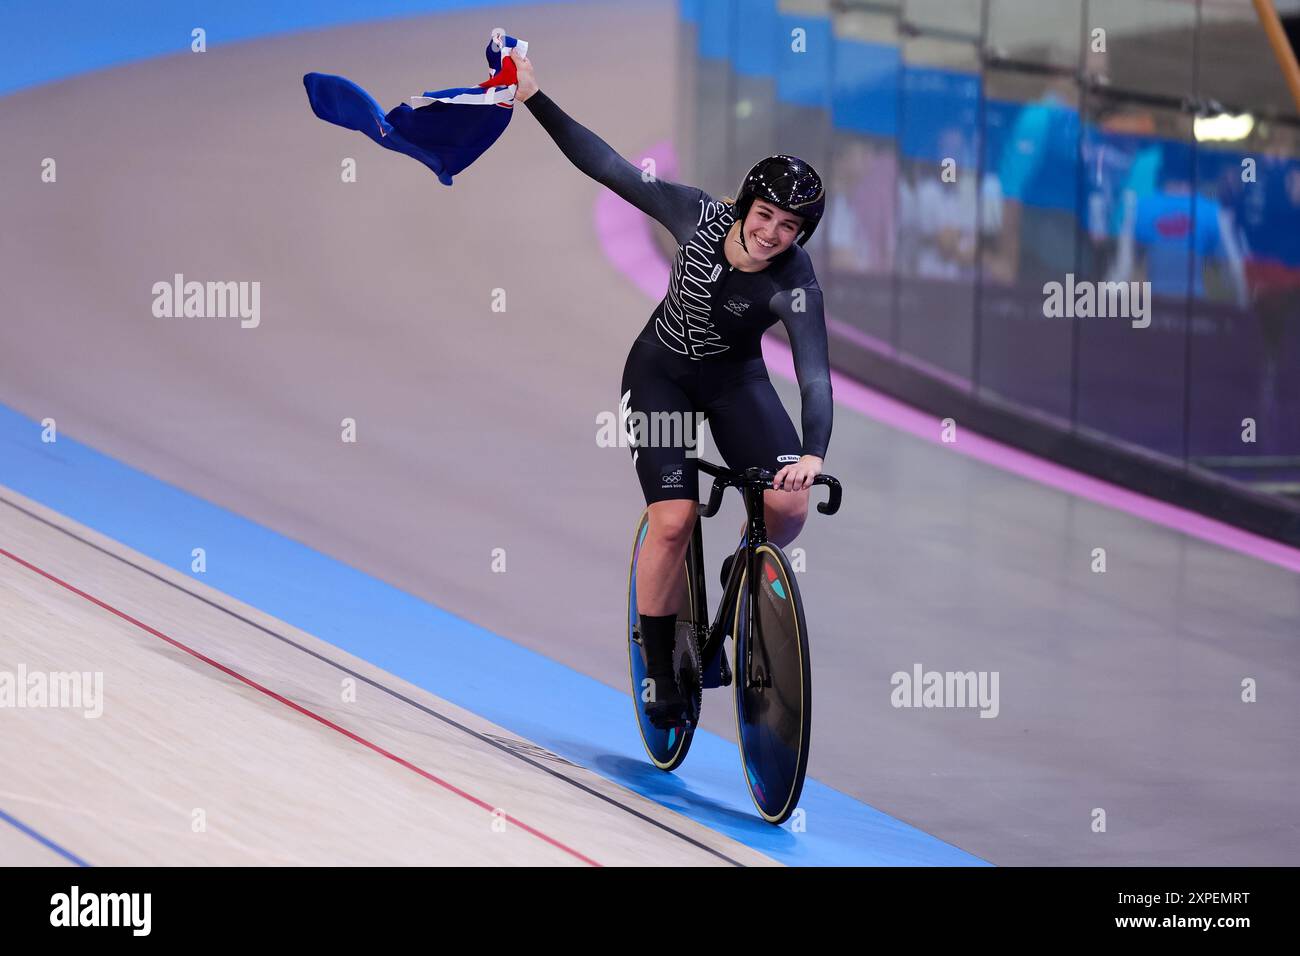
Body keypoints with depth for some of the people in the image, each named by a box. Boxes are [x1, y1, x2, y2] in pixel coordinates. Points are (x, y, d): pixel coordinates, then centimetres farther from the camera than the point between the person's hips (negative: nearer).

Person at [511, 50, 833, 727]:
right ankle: (663, 676, 0)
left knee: (789, 502, -21)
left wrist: (814, 453, -54)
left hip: (735, 380, 0)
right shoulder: (700, 217, -23)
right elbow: (611, 169, -18)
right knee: (673, 519, -15)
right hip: (661, 374, 0)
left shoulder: (794, 284, -26)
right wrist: (535, 100, -20)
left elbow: (814, 372, -38)